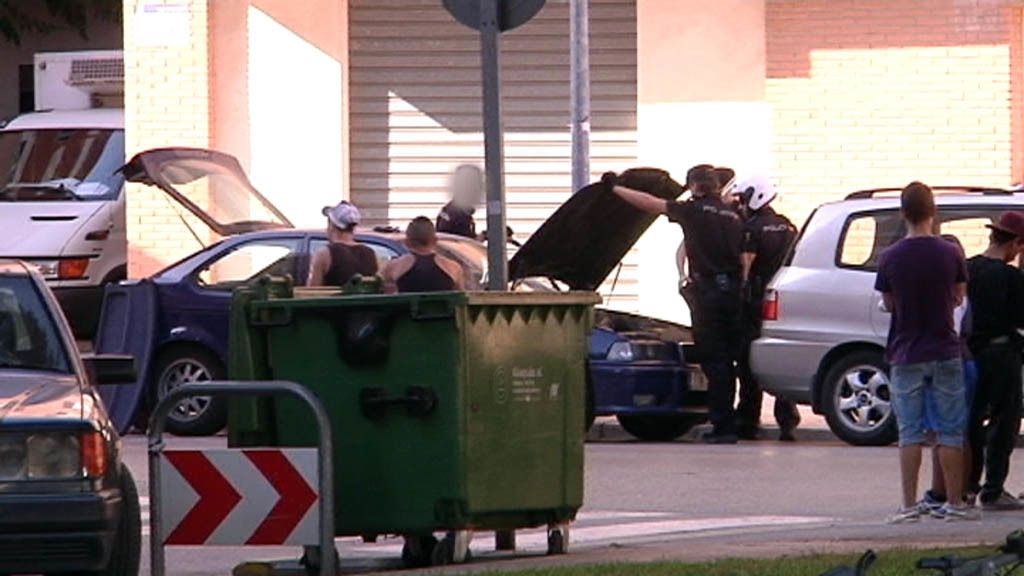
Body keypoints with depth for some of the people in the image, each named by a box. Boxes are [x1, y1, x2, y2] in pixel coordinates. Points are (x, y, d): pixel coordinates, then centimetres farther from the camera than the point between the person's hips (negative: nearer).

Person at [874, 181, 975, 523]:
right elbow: (958, 298, 5)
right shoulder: (949, 254, -7)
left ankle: (909, 505, 0)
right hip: (945, 353, 0)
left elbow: (888, 304, 3)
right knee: (951, 431, 7)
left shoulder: (891, 258, -7)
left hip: (906, 356, 0)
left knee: (910, 433, 3)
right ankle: (954, 503, 8)